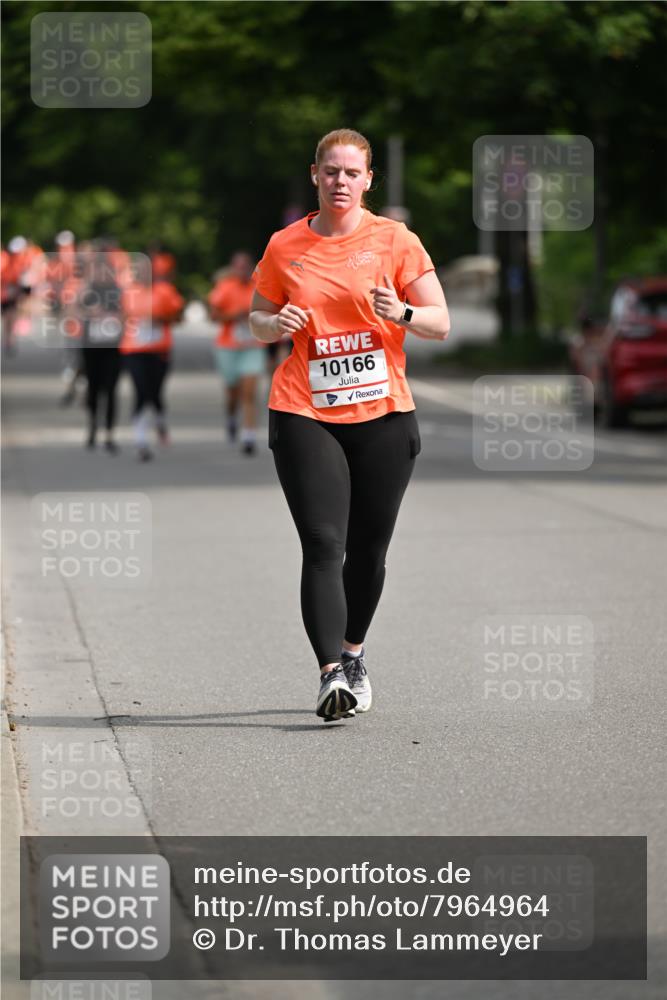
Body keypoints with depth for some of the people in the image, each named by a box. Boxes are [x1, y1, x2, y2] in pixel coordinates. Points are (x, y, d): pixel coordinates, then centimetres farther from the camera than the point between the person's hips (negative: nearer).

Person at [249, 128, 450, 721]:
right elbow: (258, 317, 17)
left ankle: (352, 653, 29)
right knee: (323, 545, -13)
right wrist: (275, 324, -6)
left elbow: (441, 323, 2)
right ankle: (332, 673, -18)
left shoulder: (395, 241, 1)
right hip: (305, 414, 0)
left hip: (384, 412, 1)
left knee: (369, 549, 8)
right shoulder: (285, 247, 5)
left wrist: (402, 314, -19)